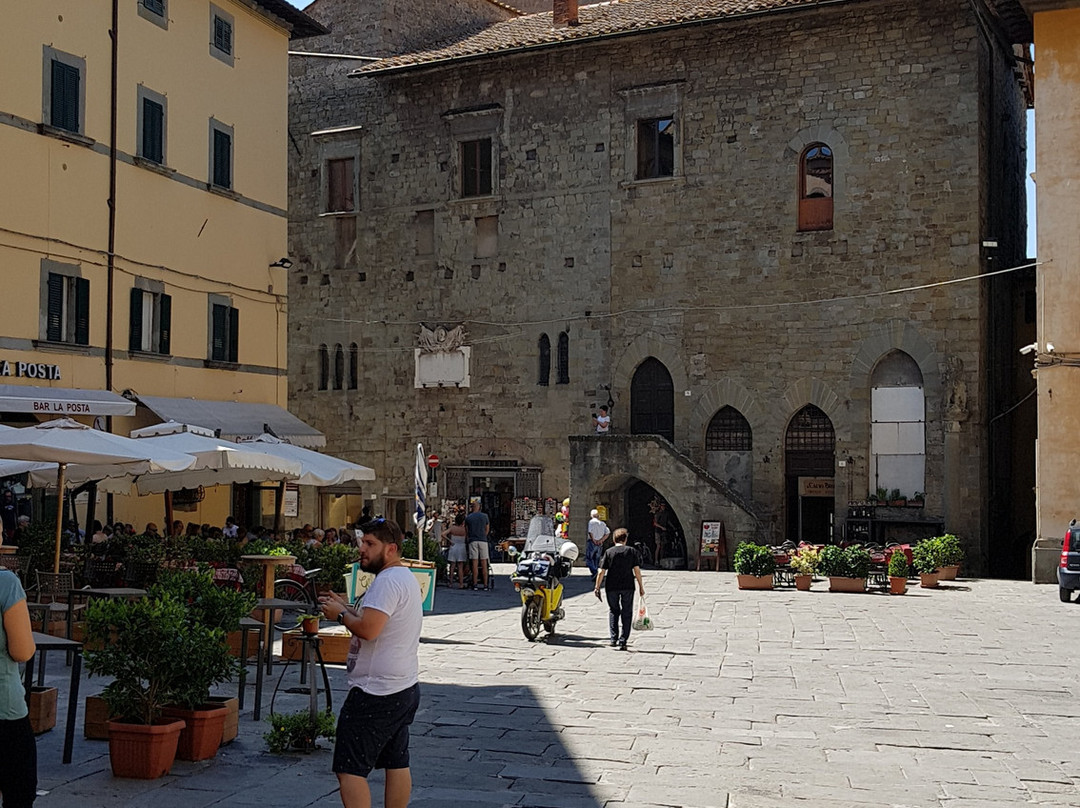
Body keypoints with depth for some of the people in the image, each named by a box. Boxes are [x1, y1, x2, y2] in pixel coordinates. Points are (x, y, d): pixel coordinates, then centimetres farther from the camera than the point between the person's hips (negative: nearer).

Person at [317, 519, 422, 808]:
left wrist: (341, 615, -10)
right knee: (397, 764, 14)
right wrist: (348, 608, 13)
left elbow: (368, 629, -27)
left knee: (350, 770, -7)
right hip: (405, 688, 11)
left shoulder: (387, 581, -17)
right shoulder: (408, 578, 15)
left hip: (376, 693, -11)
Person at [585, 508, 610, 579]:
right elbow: (607, 533, 5)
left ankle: (594, 572, -19)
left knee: (589, 558, -2)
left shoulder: (592, 521, -6)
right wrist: (601, 541, 0)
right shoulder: (602, 523, 12)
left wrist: (594, 540, -9)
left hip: (592, 542, -6)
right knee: (596, 559, 14)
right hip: (600, 544, 6)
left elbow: (590, 532, -18)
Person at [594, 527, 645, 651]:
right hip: (628, 586, 0)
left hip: (611, 587, 0)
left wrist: (597, 587, 4)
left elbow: (602, 572, -3)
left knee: (613, 611, 16)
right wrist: (641, 586, 3)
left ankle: (613, 638, 8)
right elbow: (637, 570, -3)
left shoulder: (609, 552, 0)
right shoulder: (632, 551, 1)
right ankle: (622, 641, 3)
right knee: (626, 613, 8)